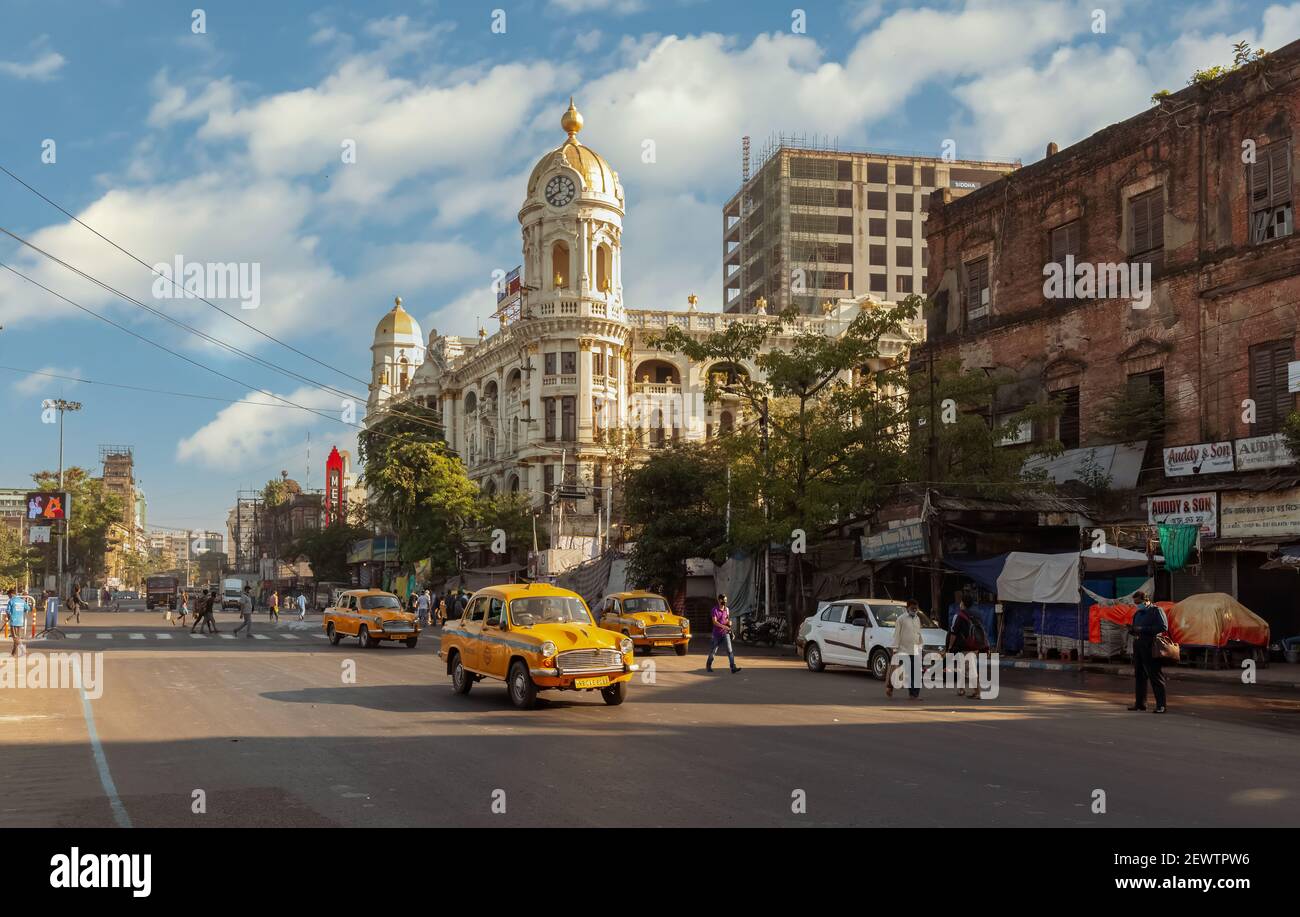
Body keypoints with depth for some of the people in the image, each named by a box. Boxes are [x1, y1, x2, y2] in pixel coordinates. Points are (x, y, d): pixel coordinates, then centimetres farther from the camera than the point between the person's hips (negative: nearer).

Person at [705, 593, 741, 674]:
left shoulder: (727, 609, 6)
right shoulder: (715, 609, -10)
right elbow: (715, 622, -19)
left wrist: (729, 622, -3)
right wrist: (724, 626, -31)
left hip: (725, 633, 3)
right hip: (717, 634, -3)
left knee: (729, 650, -9)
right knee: (713, 650, 9)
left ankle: (733, 668, -15)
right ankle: (708, 666, 29)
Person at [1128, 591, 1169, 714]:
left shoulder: (1156, 610, -3)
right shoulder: (1137, 613, 20)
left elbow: (1163, 627, -15)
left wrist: (1143, 629, -16)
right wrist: (1131, 629, 3)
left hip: (1150, 646, -8)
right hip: (1138, 644, 8)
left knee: (1155, 676, -6)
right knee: (1139, 675, 8)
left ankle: (1161, 705, -6)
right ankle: (1140, 703, 14)